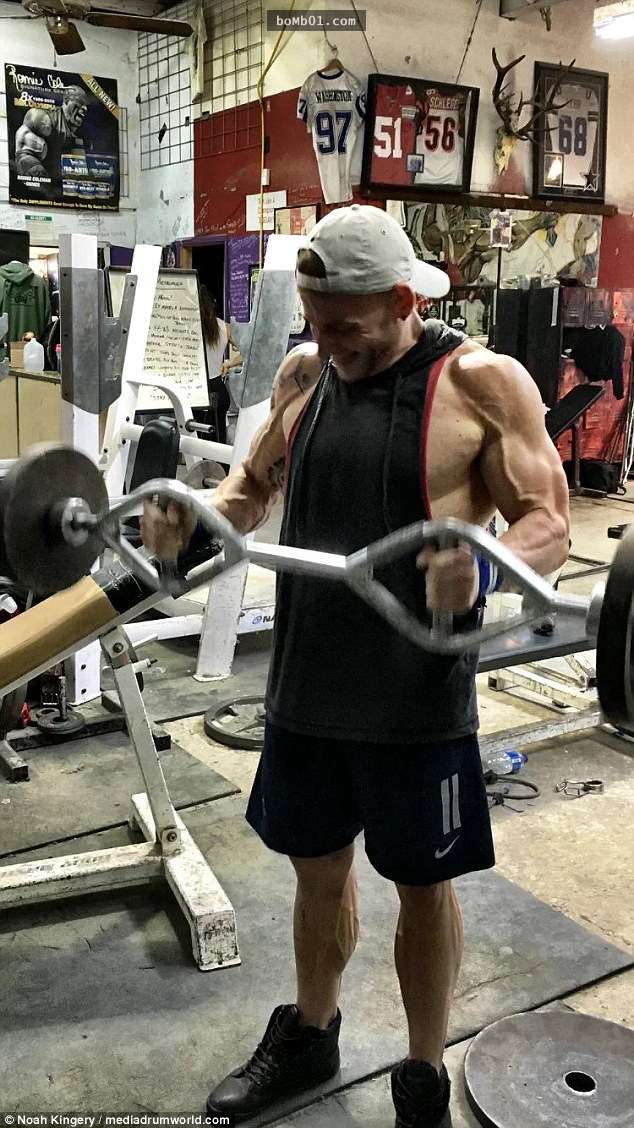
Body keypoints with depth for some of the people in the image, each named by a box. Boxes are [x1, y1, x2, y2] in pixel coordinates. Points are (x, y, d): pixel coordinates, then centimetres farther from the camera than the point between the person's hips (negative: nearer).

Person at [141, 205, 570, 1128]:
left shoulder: (482, 383, -12)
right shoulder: (304, 373, 5)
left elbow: (549, 523, -13)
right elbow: (254, 484, 16)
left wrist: (483, 564, -35)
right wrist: (194, 514, -6)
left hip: (415, 699, -4)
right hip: (307, 687, 5)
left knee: (422, 883, 12)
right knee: (318, 867, 20)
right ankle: (309, 1036, 45)